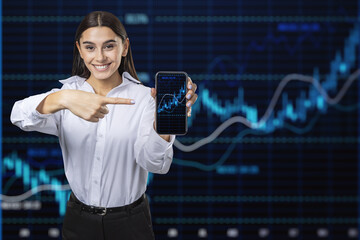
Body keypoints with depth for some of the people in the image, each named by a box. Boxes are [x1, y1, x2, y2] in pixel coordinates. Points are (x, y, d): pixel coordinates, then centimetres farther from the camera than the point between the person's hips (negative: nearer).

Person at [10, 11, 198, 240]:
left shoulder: (143, 97, -7)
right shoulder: (69, 91, -3)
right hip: (79, 220, 2)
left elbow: (153, 163, -19)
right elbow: (20, 115, -23)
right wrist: (61, 99, -43)